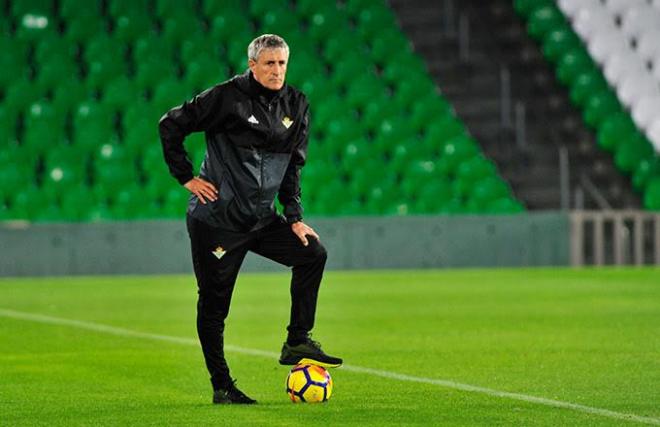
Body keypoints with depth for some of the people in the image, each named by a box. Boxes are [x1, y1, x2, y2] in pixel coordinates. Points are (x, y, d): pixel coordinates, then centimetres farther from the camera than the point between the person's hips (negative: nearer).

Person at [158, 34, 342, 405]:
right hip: (216, 219, -5)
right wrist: (186, 177, -9)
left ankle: (298, 343, 0)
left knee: (312, 253, -9)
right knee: (214, 304, -1)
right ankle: (222, 387, 9)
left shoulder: (296, 105, 5)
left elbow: (293, 165, 12)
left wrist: (294, 218, 5)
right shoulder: (227, 97, -13)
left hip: (262, 219, 6)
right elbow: (170, 125, -8)